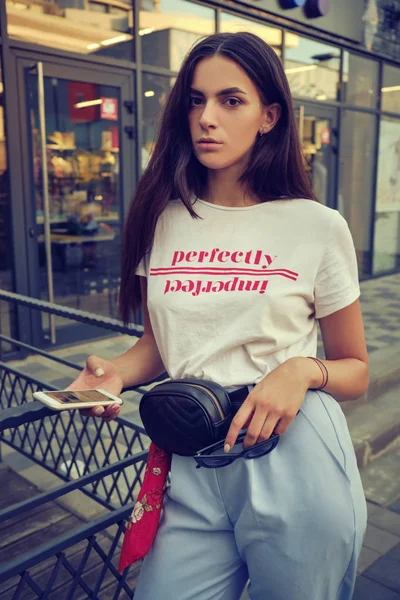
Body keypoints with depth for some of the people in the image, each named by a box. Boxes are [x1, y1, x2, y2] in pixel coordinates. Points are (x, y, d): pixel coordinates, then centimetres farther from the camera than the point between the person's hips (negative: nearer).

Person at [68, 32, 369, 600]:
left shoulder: (318, 226, -5)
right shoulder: (163, 221, 4)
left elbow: (355, 370, 3)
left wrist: (304, 370, -18)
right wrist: (116, 373, -6)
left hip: (295, 458, -2)